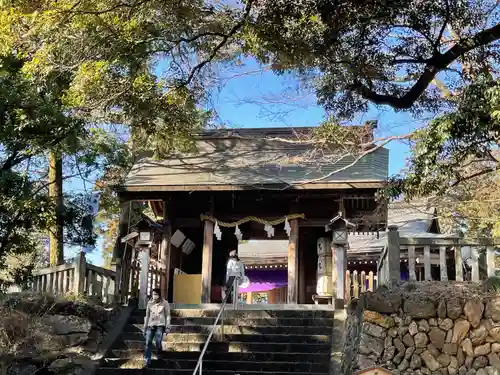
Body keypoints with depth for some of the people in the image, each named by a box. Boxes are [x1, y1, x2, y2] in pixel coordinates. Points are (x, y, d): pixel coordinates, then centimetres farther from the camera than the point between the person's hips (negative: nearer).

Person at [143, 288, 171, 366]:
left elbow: (167, 316, 3)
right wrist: (145, 328, 17)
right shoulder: (149, 303, 11)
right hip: (150, 325, 3)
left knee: (158, 342, -14)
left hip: (160, 325, -3)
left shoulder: (164, 303, 2)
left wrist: (168, 327, -4)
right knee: (148, 343, -8)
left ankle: (159, 355, 13)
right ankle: (147, 360, -4)